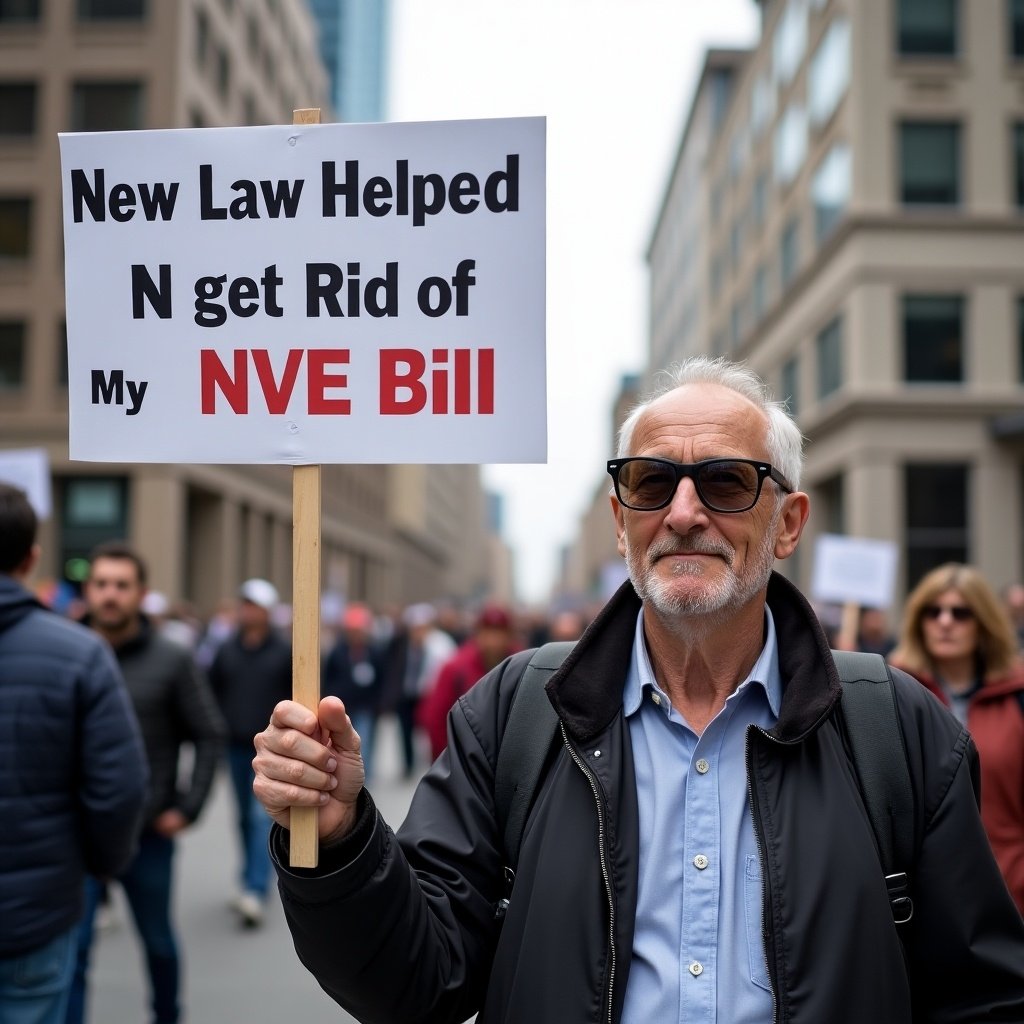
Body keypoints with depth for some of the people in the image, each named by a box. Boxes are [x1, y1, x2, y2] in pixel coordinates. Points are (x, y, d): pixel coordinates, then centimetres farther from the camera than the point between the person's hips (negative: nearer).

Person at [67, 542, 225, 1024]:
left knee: (158, 940, 17)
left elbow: (209, 736, -1)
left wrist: (189, 807, -7)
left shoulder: (172, 660, -5)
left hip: (149, 832, 0)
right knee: (72, 946, -2)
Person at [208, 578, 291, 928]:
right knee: (244, 817, 13)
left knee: (263, 816, -11)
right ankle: (249, 881, 26)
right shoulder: (226, 649, 3)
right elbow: (212, 692, 10)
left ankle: (256, 892, -13)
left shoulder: (285, 651, -6)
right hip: (235, 746, 4)